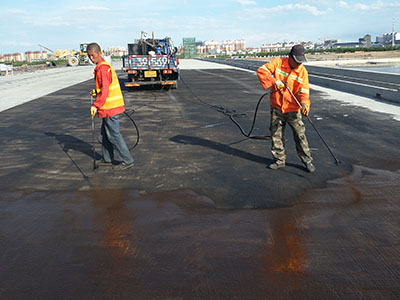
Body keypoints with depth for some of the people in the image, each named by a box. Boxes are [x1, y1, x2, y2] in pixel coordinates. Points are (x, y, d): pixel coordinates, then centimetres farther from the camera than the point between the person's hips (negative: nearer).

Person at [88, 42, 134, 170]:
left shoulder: (102, 68, -17)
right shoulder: (106, 66, 15)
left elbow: (105, 90, -25)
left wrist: (95, 105, -26)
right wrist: (97, 92, 9)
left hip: (110, 108, -10)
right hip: (113, 106, 10)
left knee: (113, 135, -3)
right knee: (105, 133, 18)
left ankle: (127, 161, 3)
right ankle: (107, 159, 29)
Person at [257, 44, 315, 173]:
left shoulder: (302, 71, -5)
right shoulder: (278, 62, -6)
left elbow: (304, 91, -10)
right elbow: (261, 70, -12)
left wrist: (304, 104, -30)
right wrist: (274, 81, -24)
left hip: (293, 110, -1)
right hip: (276, 108, 1)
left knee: (300, 136, 1)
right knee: (276, 135, 9)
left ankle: (307, 160, 17)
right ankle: (280, 160, 25)